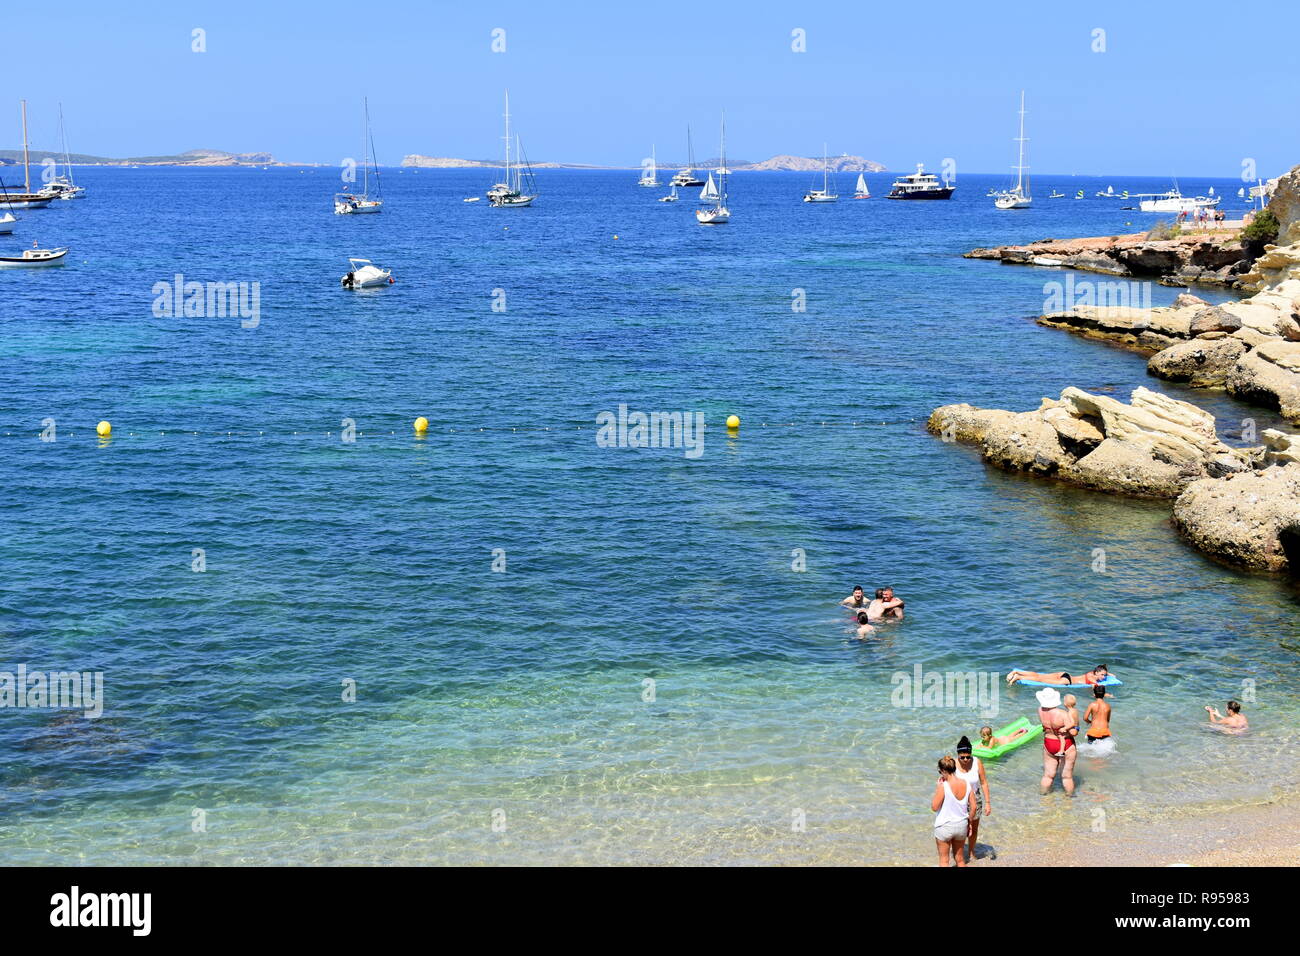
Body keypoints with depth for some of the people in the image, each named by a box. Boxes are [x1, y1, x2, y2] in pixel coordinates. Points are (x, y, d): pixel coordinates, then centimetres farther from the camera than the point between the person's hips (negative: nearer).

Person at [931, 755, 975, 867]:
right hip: (962, 826, 5)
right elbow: (973, 807, 0)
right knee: (959, 858, 21)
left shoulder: (943, 787, -23)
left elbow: (934, 807, -16)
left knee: (944, 860, 11)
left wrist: (937, 788, -9)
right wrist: (969, 822, 14)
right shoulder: (967, 785, -6)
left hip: (944, 827, -5)